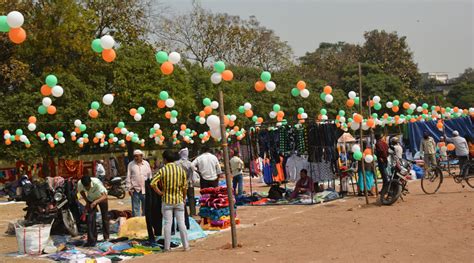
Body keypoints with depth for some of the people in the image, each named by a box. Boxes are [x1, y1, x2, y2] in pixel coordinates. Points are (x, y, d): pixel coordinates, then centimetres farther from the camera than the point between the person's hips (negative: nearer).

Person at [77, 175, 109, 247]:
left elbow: (105, 196, -44)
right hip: (91, 199, 2)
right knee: (90, 219, -13)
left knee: (105, 217, 8)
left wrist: (96, 202, -59)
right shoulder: (80, 184, -29)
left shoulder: (97, 183, -41)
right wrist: (87, 202, -14)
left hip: (101, 198, -2)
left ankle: (106, 237, 29)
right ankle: (92, 240, -6)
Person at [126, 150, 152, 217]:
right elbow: (128, 177, 2)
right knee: (135, 208, 1)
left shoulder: (146, 164, 7)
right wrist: (129, 188, -3)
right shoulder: (131, 164, 1)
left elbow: (150, 176, 12)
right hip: (135, 189, -2)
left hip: (145, 189, 2)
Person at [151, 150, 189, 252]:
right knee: (181, 223, 6)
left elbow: (152, 183, -17)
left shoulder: (162, 170, -8)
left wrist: (159, 192, -3)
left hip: (167, 200, -1)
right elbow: (184, 186, 0)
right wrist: (184, 198, 13)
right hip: (179, 200, 1)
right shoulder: (181, 170, -1)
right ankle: (186, 245, 8)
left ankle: (167, 247, 7)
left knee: (168, 224, 3)